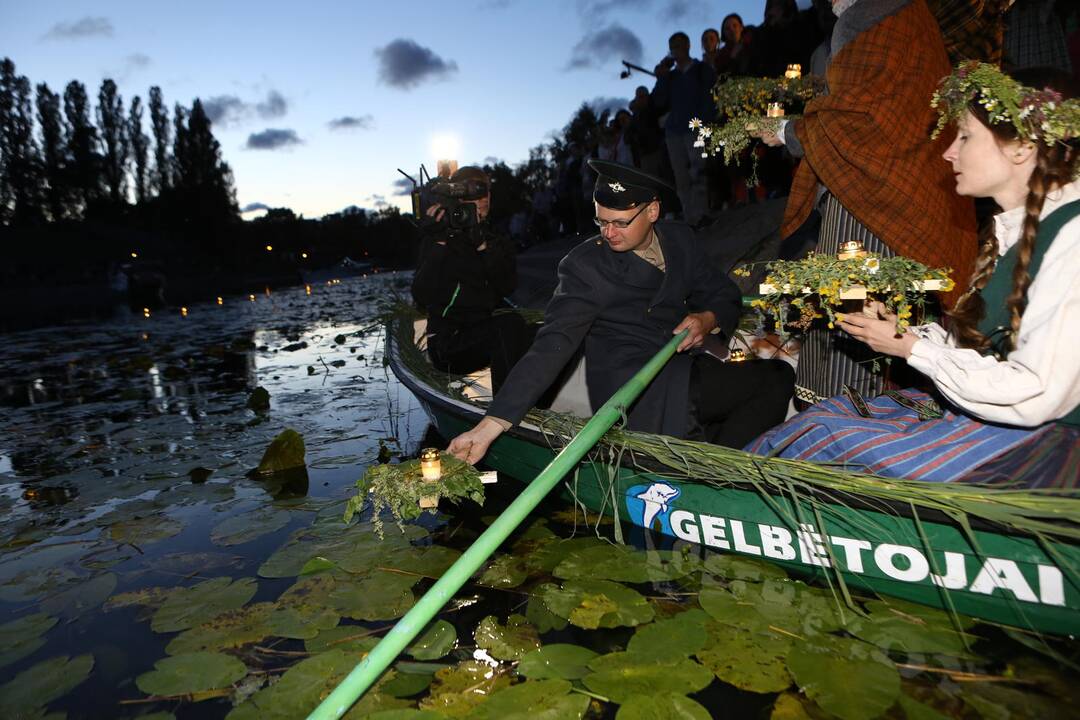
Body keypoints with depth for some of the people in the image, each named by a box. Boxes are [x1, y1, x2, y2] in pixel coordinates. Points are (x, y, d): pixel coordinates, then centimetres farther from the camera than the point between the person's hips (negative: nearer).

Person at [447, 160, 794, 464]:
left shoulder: (679, 239, 5)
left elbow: (725, 294, 14)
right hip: (638, 400, -7)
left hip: (682, 373, 7)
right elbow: (552, 345, -20)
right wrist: (490, 425, -30)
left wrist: (708, 319, -12)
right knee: (777, 378, -9)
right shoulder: (584, 266, -12)